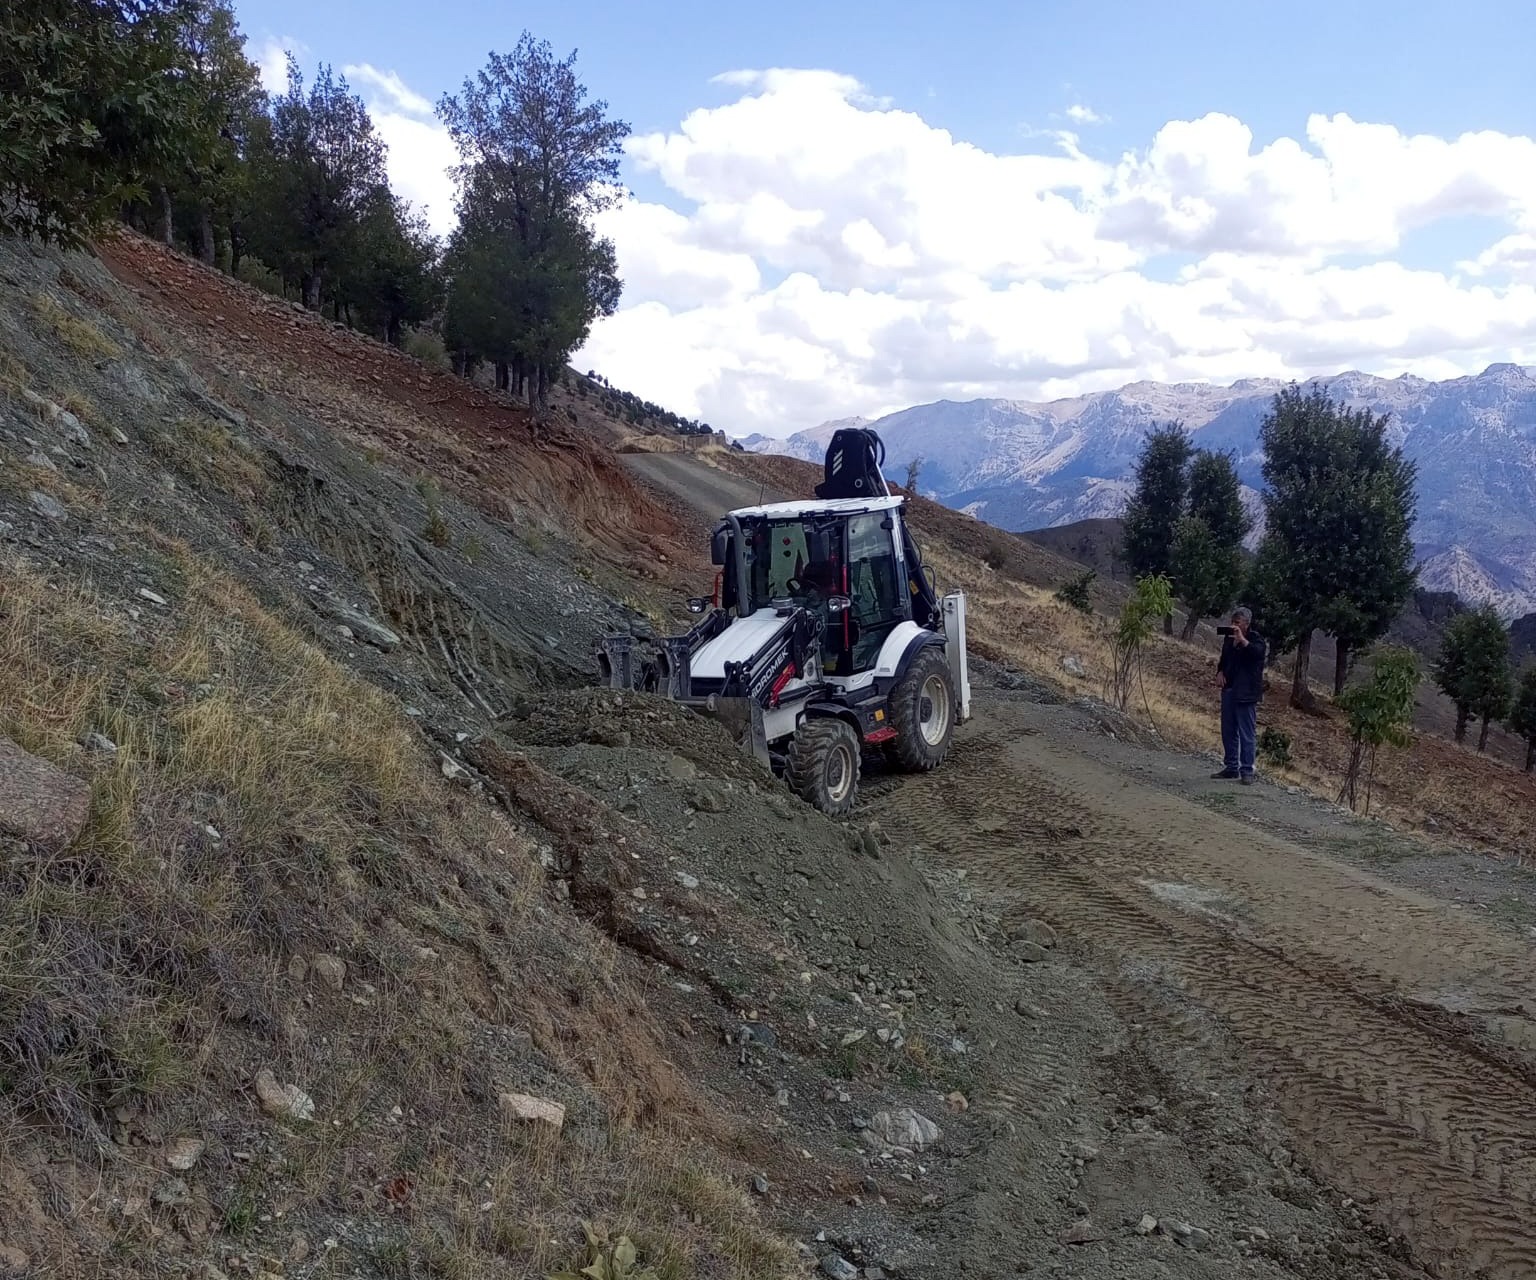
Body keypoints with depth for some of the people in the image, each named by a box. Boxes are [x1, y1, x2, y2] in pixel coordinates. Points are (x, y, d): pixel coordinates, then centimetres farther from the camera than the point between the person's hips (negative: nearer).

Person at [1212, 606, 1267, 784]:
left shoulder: (1255, 639, -6)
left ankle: (1247, 771, -2)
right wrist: (1220, 672, 7)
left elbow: (1258, 651, -29)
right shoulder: (1229, 639, 13)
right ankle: (1231, 767, 20)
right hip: (1229, 690, 7)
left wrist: (1242, 639, -37)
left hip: (1246, 694, -7)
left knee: (1246, 734, -6)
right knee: (1228, 732, 11)